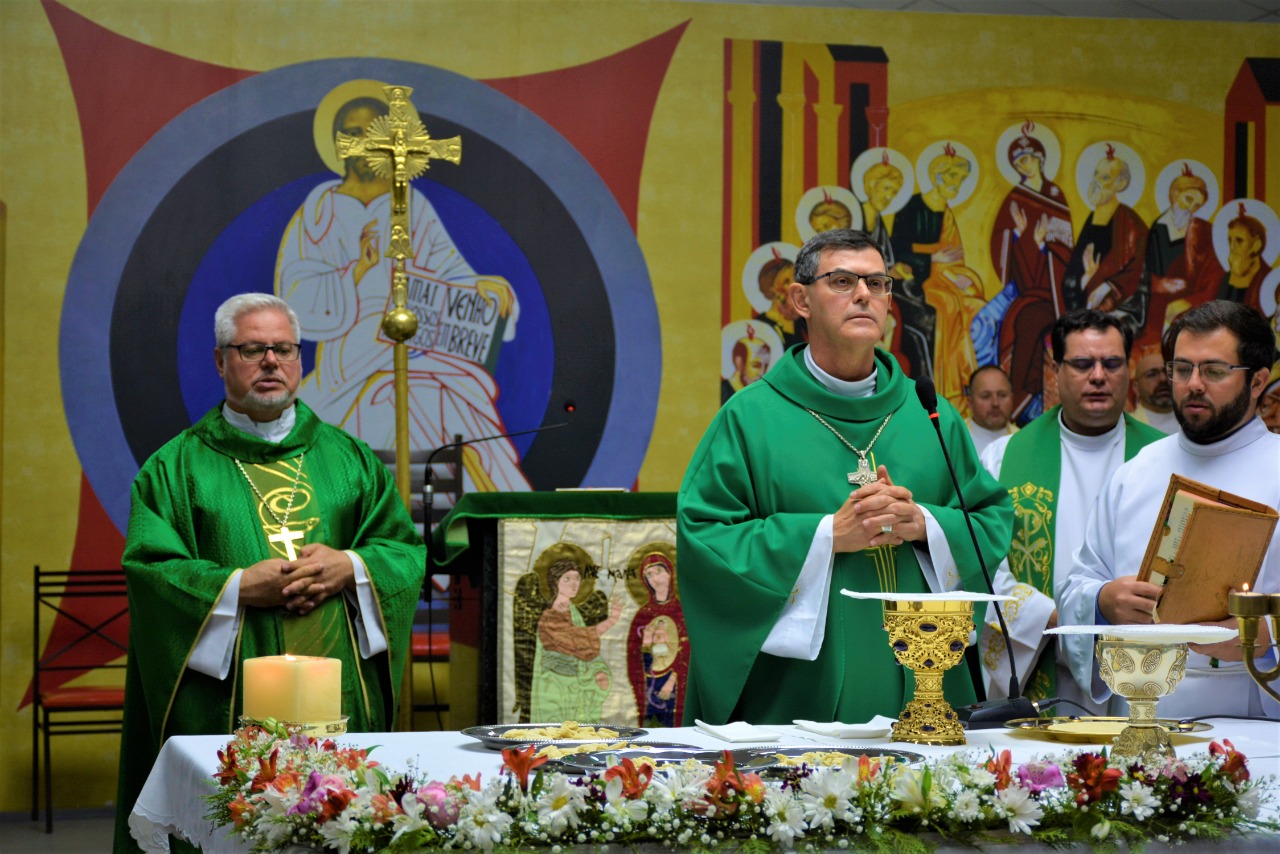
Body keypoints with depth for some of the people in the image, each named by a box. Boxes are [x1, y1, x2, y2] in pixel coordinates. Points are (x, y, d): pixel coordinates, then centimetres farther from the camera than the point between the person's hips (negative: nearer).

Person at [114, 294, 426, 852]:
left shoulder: (348, 457, 15)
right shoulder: (178, 466, 6)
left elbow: (407, 551, 11)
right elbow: (148, 568, -3)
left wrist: (351, 569, -8)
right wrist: (239, 587, -15)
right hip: (226, 705, -2)